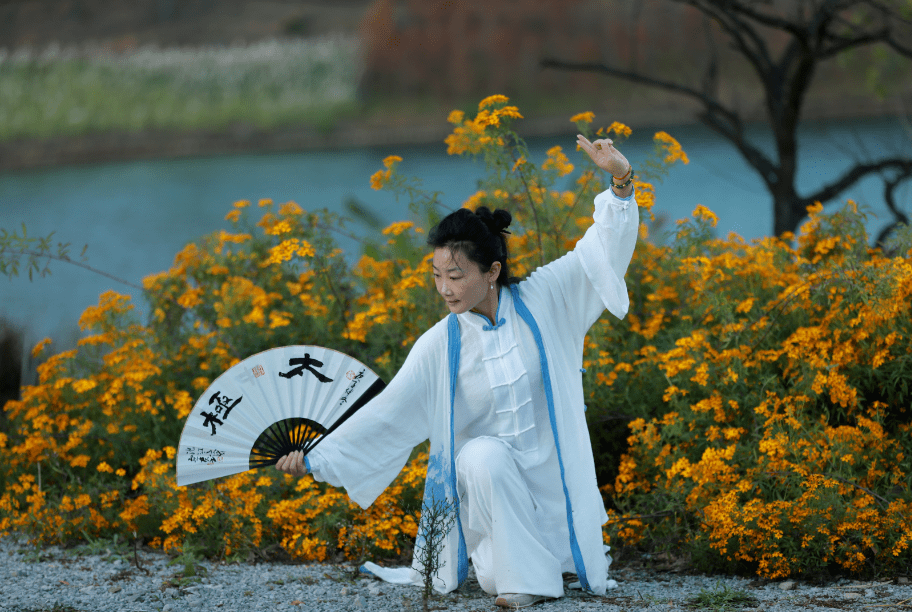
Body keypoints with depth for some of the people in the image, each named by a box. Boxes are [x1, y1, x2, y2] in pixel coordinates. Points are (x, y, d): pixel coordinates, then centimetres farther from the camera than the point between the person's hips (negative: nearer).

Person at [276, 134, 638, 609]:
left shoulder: (540, 302, -8)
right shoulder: (439, 346, -8)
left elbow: (604, 249, -11)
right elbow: (386, 414, -7)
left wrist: (619, 180, -27)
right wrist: (315, 459, -14)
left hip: (552, 477, 1)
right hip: (486, 475, -1)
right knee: (483, 455, -35)